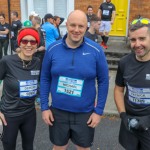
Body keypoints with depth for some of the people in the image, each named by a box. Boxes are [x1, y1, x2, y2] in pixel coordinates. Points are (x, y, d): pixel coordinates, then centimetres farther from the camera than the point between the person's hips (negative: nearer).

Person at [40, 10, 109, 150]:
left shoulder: (96, 50, -11)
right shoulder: (52, 49, -7)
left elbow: (103, 81, -5)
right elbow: (45, 78, 1)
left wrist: (99, 111, -6)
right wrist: (44, 107, -1)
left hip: (85, 113, -1)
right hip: (58, 112, 1)